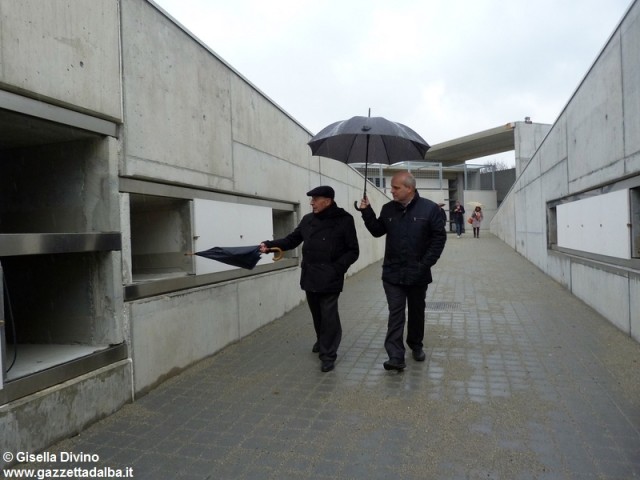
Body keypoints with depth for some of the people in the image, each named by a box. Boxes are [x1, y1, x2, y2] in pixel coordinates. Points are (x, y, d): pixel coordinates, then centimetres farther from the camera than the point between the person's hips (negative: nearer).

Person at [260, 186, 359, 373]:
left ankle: (328, 354, 10)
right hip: (310, 277, 5)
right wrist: (269, 244, 0)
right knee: (317, 315, 19)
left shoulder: (344, 220, -7)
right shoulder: (308, 220, 8)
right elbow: (292, 240, 12)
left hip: (330, 279, -5)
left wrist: (338, 268, -17)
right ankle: (322, 342, 41)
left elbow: (353, 251, -5)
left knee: (329, 316, -2)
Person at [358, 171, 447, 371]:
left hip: (418, 274, -1)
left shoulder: (429, 208, -7)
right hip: (392, 274, 1)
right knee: (395, 314, -2)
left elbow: (439, 237, -6)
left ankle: (416, 346, 36)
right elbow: (377, 231, 11)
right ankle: (396, 357, -3)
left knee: (417, 313, 16)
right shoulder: (388, 209, 3)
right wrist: (367, 212, -3)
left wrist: (426, 263, -11)